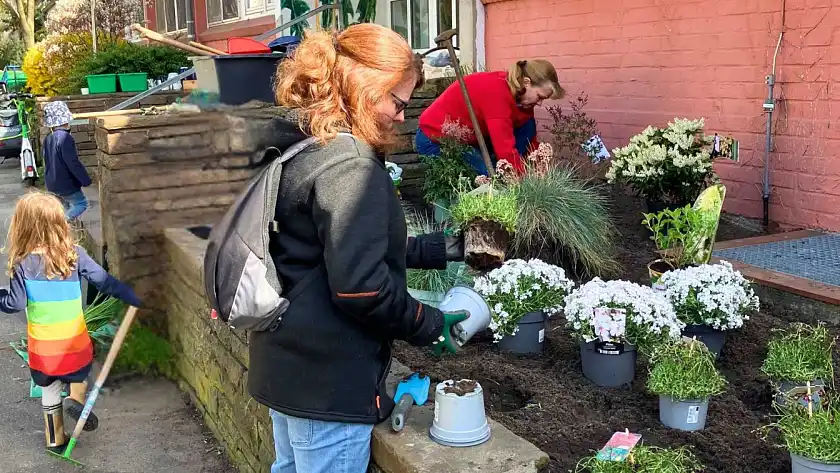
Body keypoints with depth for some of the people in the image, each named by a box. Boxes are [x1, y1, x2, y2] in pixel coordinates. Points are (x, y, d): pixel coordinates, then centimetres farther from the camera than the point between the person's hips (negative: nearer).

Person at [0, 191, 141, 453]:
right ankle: (76, 399, 4)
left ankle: (56, 440, 30)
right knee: (80, 372, 30)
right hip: (74, 341, 0)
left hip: (43, 346, 0)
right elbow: (105, 281, -10)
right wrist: (133, 299, -1)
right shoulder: (74, 255, -12)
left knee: (50, 392, 18)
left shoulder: (22, 265, -14)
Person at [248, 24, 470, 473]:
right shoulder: (349, 166, -22)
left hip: (288, 363, 9)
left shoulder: (307, 149, 8)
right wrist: (429, 326, -11)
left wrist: (445, 248, 14)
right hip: (327, 380, -9)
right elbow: (360, 287, -27)